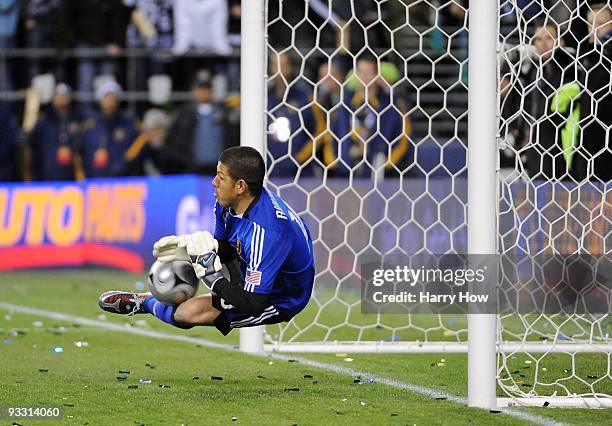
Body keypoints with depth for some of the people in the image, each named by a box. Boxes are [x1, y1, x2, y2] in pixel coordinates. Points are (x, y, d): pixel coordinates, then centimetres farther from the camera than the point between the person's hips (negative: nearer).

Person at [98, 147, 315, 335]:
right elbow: (224, 248, 8)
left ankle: (147, 303, 13)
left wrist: (212, 276, -26)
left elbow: (254, 303, -36)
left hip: (280, 299, -9)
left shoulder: (264, 232, -38)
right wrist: (190, 248, -11)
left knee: (190, 312, -18)